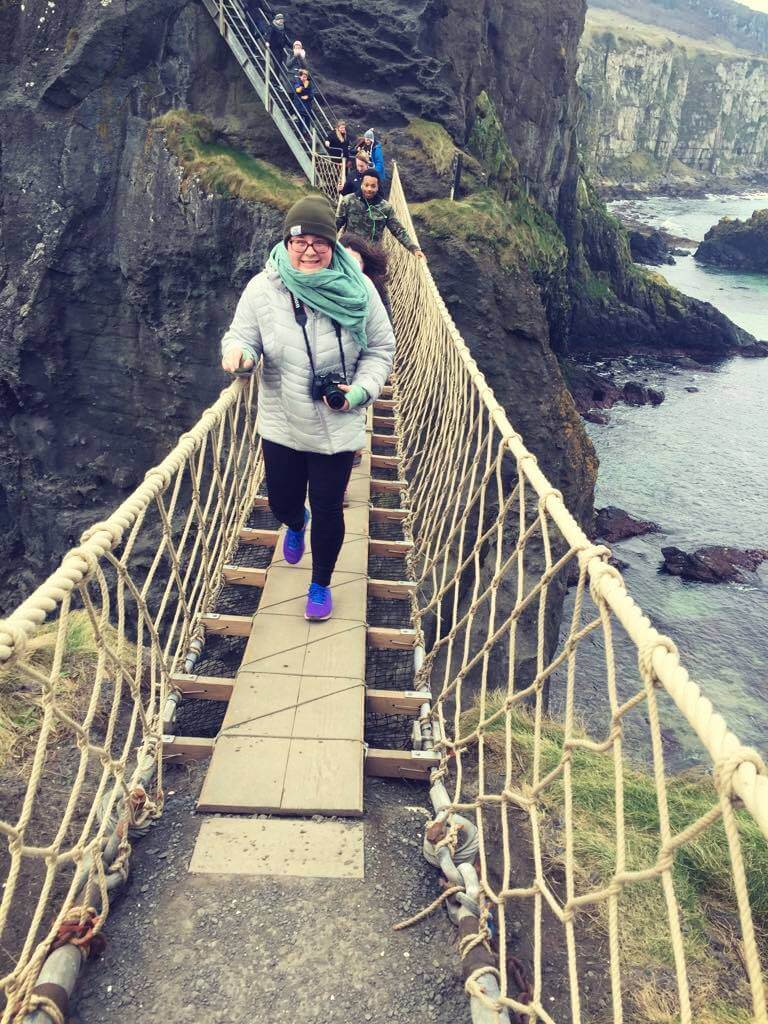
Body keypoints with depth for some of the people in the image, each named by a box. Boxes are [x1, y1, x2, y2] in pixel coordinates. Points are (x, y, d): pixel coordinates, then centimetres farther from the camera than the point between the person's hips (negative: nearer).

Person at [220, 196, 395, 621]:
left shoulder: (358, 290, -10)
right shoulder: (262, 289, -10)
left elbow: (380, 348, 0)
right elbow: (243, 338, -3)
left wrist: (362, 389, -16)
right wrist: (238, 350, -27)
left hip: (337, 428, -1)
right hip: (281, 426, 2)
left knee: (328, 510, 7)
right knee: (282, 502, 18)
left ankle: (321, 585, 35)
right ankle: (296, 524, 60)